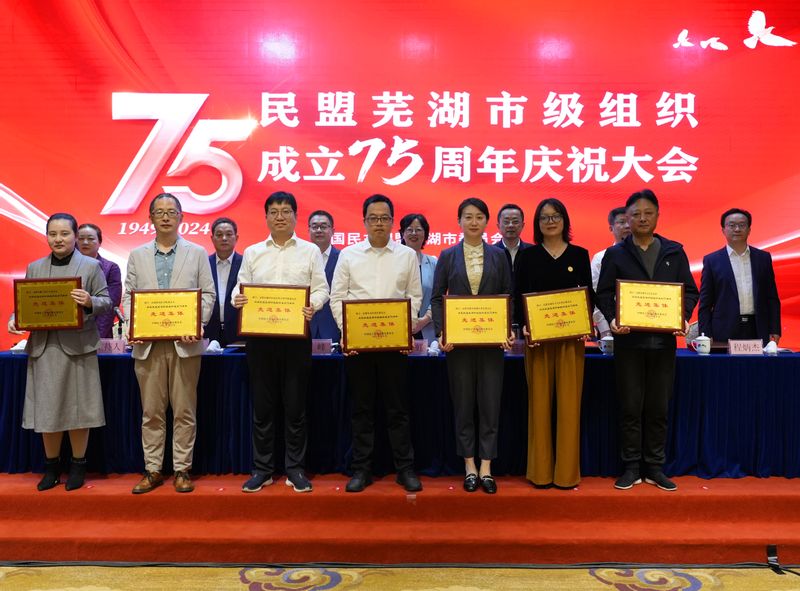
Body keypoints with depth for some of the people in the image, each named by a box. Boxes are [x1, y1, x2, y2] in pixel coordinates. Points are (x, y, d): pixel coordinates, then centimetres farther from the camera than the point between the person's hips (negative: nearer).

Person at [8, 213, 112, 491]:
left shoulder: (91, 266, 3)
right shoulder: (34, 268, 12)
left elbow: (106, 301, -1)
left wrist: (90, 302, -21)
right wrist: (15, 319, -6)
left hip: (78, 347, -3)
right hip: (43, 347, 3)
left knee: (77, 407, 4)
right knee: (46, 409, 8)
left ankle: (78, 466, 18)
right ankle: (51, 466, 22)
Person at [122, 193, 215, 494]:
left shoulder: (197, 253, 7)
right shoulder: (137, 255, 12)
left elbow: (208, 294, 3)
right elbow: (128, 296, 10)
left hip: (184, 343, -2)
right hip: (147, 344, 2)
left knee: (184, 410, 3)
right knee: (151, 411, 7)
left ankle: (182, 470, 14)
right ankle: (152, 470, 17)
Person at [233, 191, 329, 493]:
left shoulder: (310, 251, 7)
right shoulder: (252, 253, 13)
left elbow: (321, 289, 2)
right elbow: (241, 287, 11)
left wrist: (313, 305, -18)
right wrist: (237, 298, -11)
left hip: (296, 334, -1)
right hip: (260, 334, 2)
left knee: (295, 404, 3)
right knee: (262, 404, 6)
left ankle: (295, 469, 16)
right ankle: (262, 469, 18)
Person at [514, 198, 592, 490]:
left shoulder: (579, 255, 8)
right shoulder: (527, 256, 5)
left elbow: (589, 295, 9)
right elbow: (518, 297, 3)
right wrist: (524, 326, -13)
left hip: (571, 337, 1)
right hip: (538, 338, 0)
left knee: (569, 403, 2)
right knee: (539, 403, 3)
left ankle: (567, 471, 13)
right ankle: (540, 471, 13)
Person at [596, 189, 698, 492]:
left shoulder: (674, 252, 8)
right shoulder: (615, 254, 5)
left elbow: (690, 291, 9)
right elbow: (604, 294, 2)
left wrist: (684, 317, -10)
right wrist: (612, 319, -16)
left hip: (663, 340, 1)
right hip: (628, 340, -1)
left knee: (658, 408, 7)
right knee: (630, 407, 4)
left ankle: (654, 467, 19)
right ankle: (631, 467, 15)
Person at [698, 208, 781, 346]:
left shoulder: (763, 258, 11)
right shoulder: (712, 261, 3)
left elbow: (772, 298, 11)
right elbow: (705, 304, 2)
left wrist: (775, 331, 3)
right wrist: (706, 337, -5)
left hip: (758, 331, 2)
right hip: (725, 332, -2)